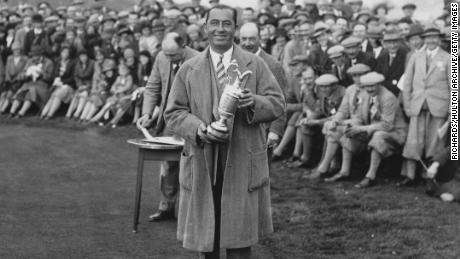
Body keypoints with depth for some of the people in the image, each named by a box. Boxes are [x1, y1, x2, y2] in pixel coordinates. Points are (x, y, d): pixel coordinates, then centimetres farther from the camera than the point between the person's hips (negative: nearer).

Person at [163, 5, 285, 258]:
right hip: (202, 161, 1)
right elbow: (173, 113, 3)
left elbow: (277, 104, 1)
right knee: (205, 230, 10)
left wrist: (254, 102, -21)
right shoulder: (189, 69, 7)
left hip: (243, 161, -1)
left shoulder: (255, 65, 5)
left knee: (239, 236, 4)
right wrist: (199, 128, -16)